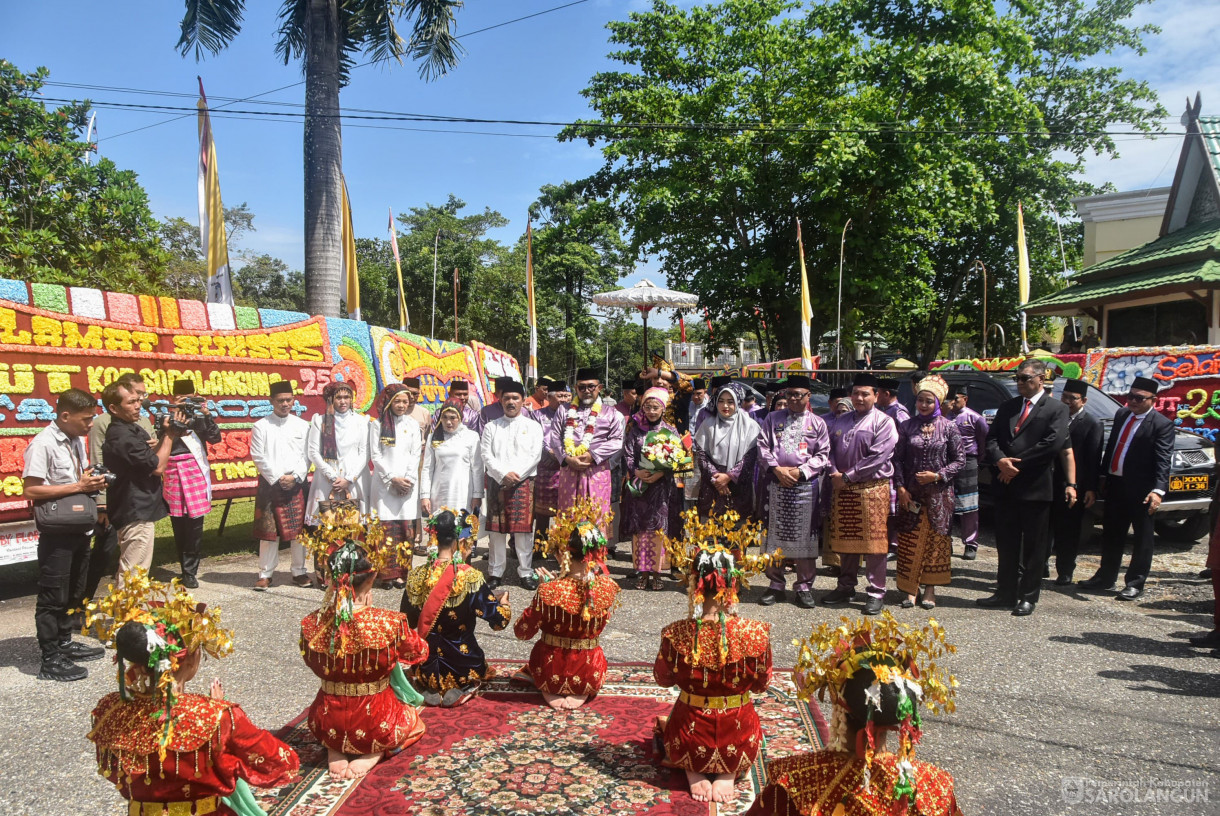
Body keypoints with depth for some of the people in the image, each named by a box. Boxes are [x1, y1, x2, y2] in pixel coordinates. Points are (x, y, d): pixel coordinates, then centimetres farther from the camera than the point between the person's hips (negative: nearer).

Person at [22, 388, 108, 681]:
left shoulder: (77, 440, 8)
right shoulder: (43, 444, -17)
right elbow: (30, 490, -21)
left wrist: (92, 482, 1)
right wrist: (78, 486, -22)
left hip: (79, 528, 8)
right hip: (57, 532, -8)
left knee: (70, 591, 19)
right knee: (52, 596, 1)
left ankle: (64, 643, 33)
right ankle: (50, 661, 9)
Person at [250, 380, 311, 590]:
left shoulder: (302, 425, 8)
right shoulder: (261, 426, 2)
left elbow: (307, 456, 5)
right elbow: (259, 457, -3)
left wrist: (295, 477, -8)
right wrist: (278, 478, -10)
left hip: (297, 484, 2)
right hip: (270, 484, -2)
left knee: (298, 529, 4)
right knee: (268, 530, 0)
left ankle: (300, 572, 13)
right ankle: (265, 574, 9)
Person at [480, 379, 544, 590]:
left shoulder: (533, 427, 8)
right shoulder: (491, 427, 12)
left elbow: (535, 456, -1)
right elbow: (485, 454, 2)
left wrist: (516, 475, -12)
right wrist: (503, 474, -12)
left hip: (523, 482, -1)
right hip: (496, 482, 1)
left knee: (524, 528, -1)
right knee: (496, 528, 3)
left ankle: (525, 572, 7)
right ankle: (495, 572, 11)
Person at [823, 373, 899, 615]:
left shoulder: (883, 422, -4)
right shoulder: (840, 422, 15)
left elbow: (878, 457, -13)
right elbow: (830, 450, 14)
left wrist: (848, 476, -13)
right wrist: (835, 473, -5)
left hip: (872, 489, -5)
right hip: (842, 489, 5)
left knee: (873, 542, -1)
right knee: (845, 541, 12)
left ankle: (876, 592, 8)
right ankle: (846, 587, 23)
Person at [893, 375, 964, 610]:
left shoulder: (949, 427, 0)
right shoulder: (907, 426, 3)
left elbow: (959, 459, 2)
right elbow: (897, 458, 4)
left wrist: (938, 475, -12)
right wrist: (901, 487, -5)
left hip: (939, 493, -1)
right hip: (911, 493, 1)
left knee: (936, 540, 5)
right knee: (910, 540, 1)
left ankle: (930, 589, 15)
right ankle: (910, 590, 8)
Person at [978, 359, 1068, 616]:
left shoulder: (1056, 409, -2)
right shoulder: (1007, 407, 14)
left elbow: (1052, 443, -15)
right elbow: (991, 439, 8)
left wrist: (1016, 464, -15)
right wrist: (1000, 460, -13)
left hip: (1035, 488, -5)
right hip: (1006, 487, 5)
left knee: (1034, 546, 5)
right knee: (1006, 544, 11)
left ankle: (1028, 597, 14)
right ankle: (1006, 593, 20)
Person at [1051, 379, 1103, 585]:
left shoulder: (1092, 424, -3)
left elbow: (1094, 459, -7)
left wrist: (1091, 489, -11)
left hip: (1074, 487, -4)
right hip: (1049, 484, 4)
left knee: (1068, 531, 5)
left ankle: (1065, 573, 14)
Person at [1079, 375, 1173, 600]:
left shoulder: (1161, 424, -10)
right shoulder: (1121, 414, 10)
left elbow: (1163, 461, -18)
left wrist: (1158, 490, -27)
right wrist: (1103, 476, 16)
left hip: (1140, 489, -7)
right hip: (1115, 484, 7)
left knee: (1142, 538, 5)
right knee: (1111, 534, 16)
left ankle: (1135, 584, 13)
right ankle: (1106, 577, 28)